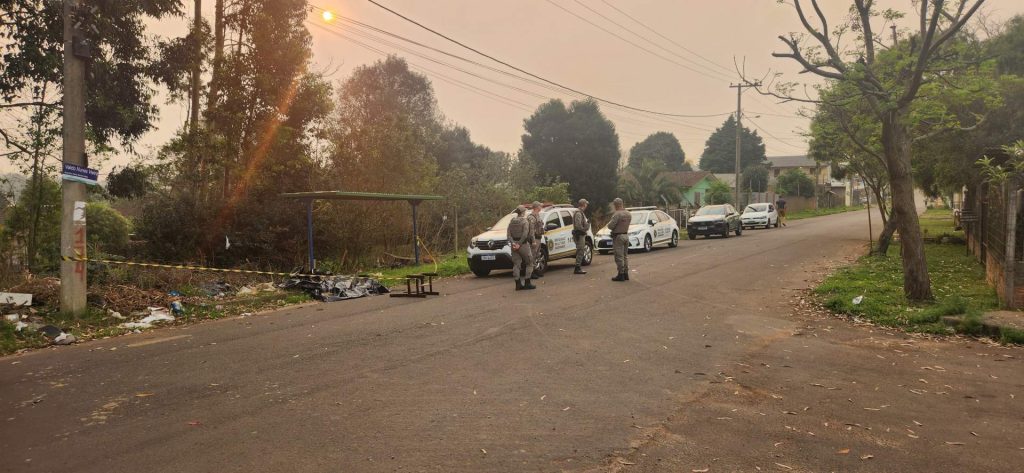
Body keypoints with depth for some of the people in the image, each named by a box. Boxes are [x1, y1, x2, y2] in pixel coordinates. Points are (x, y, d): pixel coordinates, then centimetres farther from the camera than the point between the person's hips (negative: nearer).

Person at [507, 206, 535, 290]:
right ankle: (527, 283, 2)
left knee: (516, 264, 7)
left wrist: (513, 243, -11)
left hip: (514, 245, 6)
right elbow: (525, 234, -19)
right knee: (529, 263, 6)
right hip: (523, 244, -6)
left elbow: (508, 234, -1)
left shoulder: (511, 222, 8)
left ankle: (518, 284, 5)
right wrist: (519, 244, -18)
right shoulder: (524, 221, -9)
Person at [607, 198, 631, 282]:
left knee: (619, 256, -3)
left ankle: (621, 275, -1)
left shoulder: (617, 214, -20)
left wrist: (610, 222, 1)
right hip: (626, 235, 8)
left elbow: (610, 226, -19)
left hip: (618, 236, -8)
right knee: (625, 255, 15)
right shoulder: (628, 214, 7)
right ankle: (626, 274, 20)